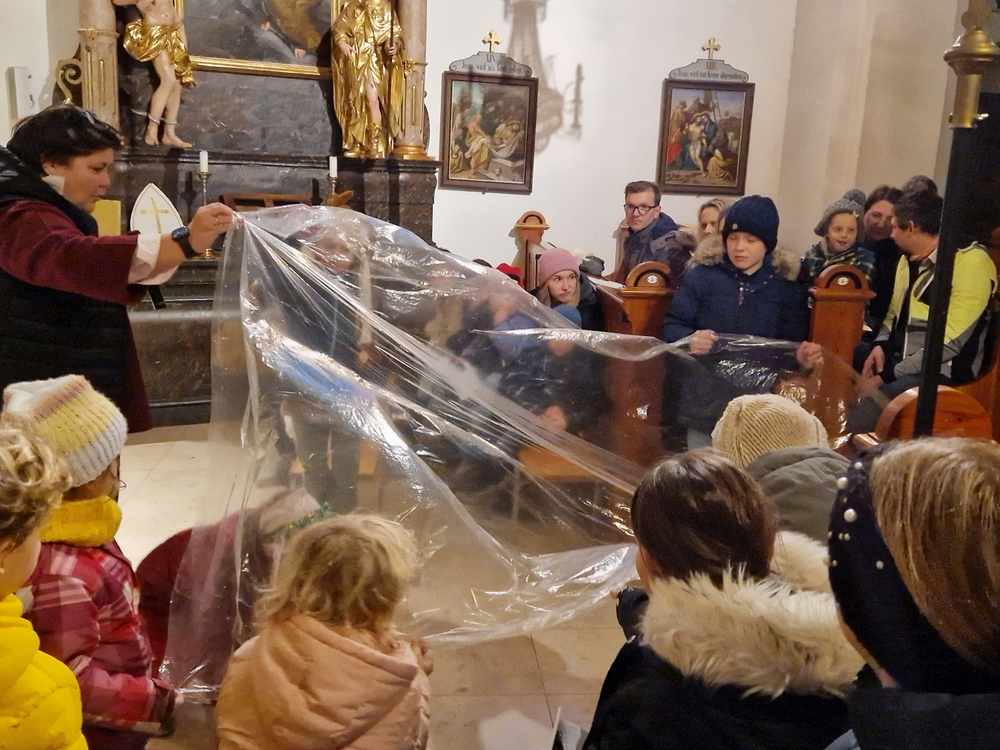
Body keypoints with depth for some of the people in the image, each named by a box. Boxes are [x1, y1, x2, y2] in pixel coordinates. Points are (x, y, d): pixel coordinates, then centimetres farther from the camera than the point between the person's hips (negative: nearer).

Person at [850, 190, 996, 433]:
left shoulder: (971, 261, -14)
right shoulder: (909, 259, 13)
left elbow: (950, 342, -20)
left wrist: (886, 377, -20)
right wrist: (880, 345, 0)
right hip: (900, 357, 9)